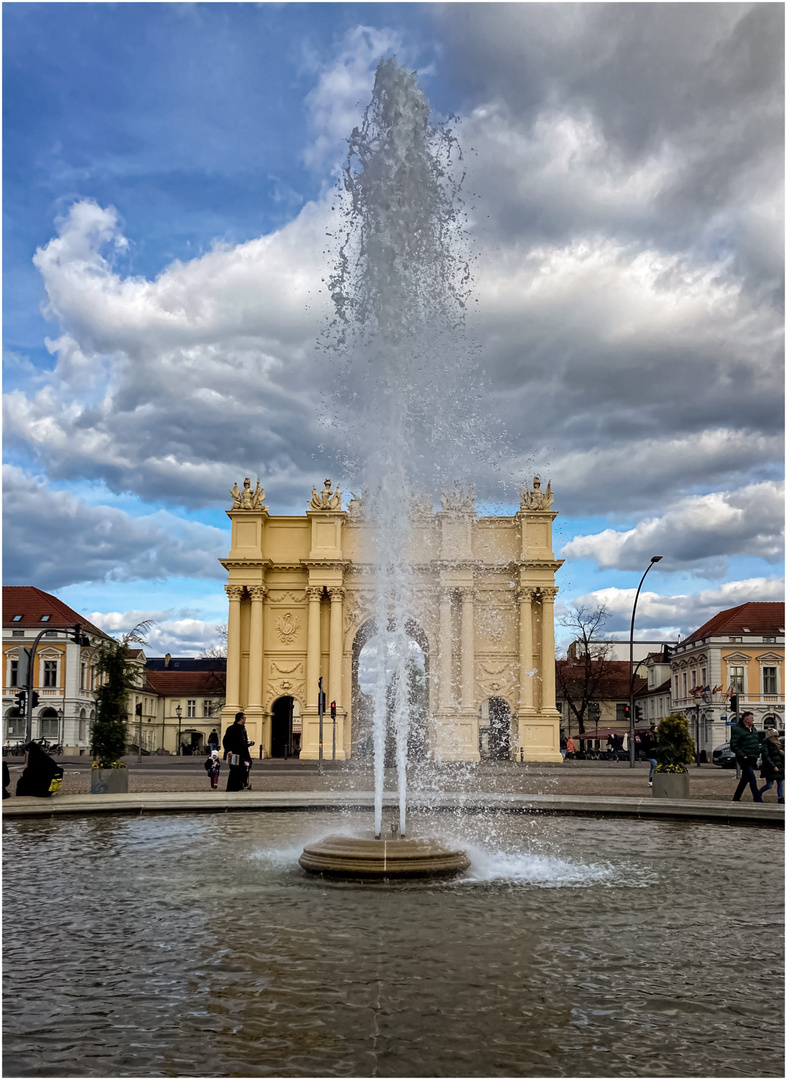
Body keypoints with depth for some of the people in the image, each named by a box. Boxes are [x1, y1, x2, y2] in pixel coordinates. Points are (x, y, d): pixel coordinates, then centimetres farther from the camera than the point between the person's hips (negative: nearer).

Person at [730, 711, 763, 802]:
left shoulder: (753, 729, 15)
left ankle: (736, 799, 23)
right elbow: (733, 746, -15)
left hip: (752, 759, 9)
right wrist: (743, 755, -20)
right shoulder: (737, 730, -11)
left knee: (744, 779, 13)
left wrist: (757, 755, 15)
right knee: (752, 779, -14)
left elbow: (757, 742, 27)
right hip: (745, 759, -9)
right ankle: (758, 800, -15)